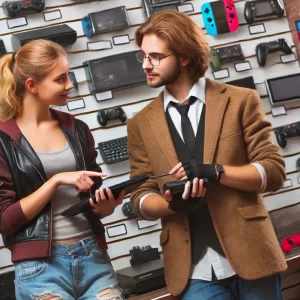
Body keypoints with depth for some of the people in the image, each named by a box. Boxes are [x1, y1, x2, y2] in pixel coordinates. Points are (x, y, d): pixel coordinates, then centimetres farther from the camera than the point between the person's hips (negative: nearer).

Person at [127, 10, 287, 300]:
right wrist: (172, 203, -15)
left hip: (250, 256, -1)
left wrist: (215, 172, -17)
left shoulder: (240, 101, 1)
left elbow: (274, 171, -3)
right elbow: (141, 197, 6)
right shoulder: (141, 124, 6)